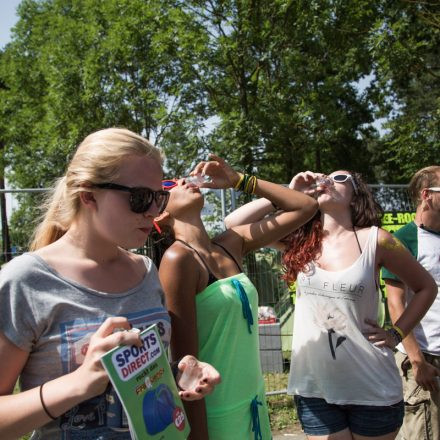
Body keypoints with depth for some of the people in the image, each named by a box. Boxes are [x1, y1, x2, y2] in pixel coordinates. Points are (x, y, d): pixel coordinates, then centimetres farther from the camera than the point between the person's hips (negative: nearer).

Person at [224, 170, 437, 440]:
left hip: (372, 389, -2)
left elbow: (426, 287, 5)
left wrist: (396, 334, -4)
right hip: (314, 388, 2)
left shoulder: (375, 240, -6)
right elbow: (234, 223, -3)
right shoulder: (299, 238, 3)